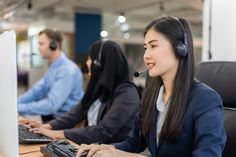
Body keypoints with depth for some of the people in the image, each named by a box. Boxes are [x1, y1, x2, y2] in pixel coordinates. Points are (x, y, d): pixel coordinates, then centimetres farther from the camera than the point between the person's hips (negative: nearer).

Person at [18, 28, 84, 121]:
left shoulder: (67, 70, -21)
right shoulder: (53, 67, 11)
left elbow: (51, 105, -25)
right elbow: (36, 92, 13)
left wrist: (19, 108, -22)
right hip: (53, 116, 8)